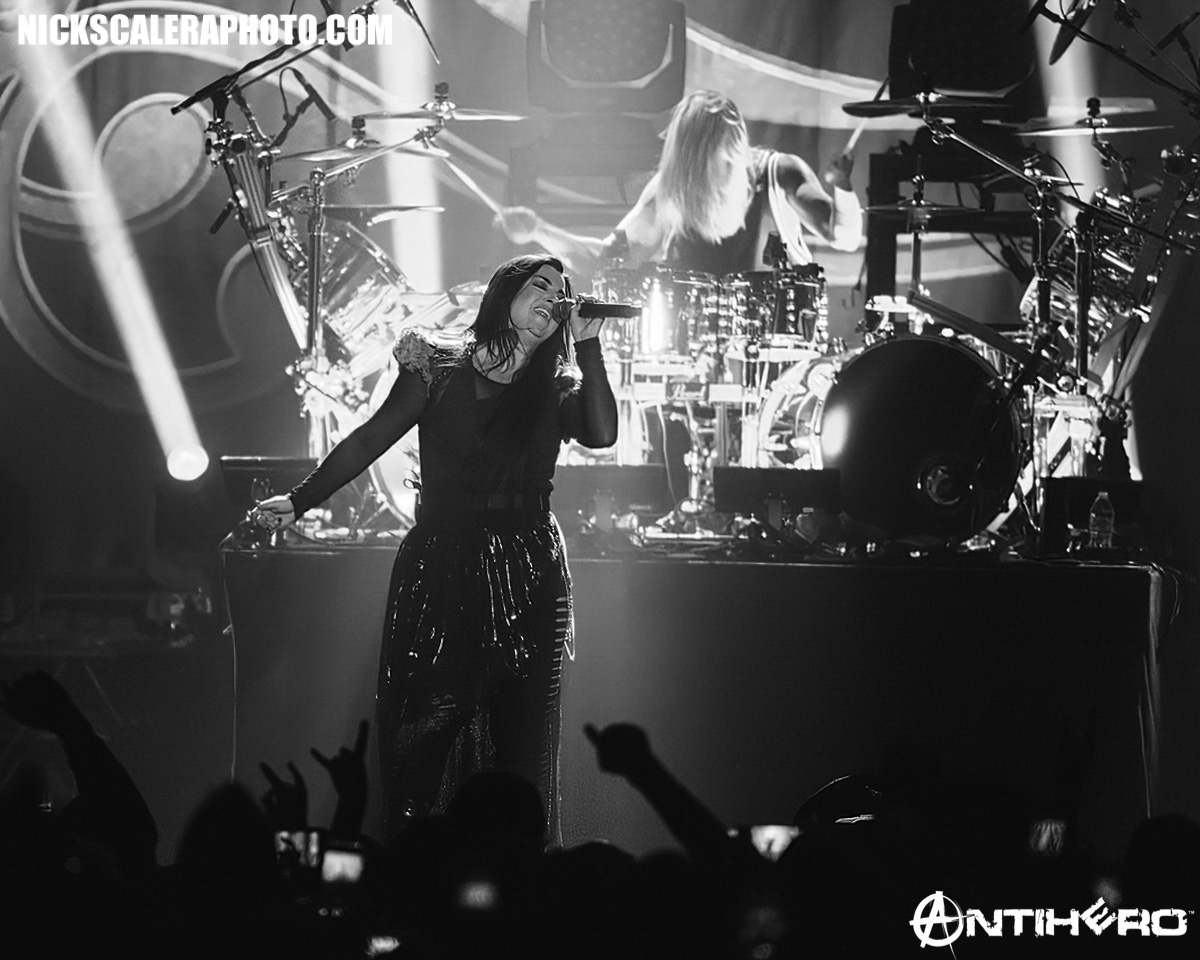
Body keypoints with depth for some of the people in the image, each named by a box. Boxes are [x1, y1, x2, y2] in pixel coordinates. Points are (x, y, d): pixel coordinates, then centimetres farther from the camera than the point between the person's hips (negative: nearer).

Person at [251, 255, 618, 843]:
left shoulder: (554, 391, 10)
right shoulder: (439, 370, 6)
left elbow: (602, 433, -10)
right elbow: (370, 441, 7)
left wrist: (587, 343, -7)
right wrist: (299, 501, 3)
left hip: (526, 582, 1)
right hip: (440, 571, -1)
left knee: (521, 737, -1)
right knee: (420, 733, -4)